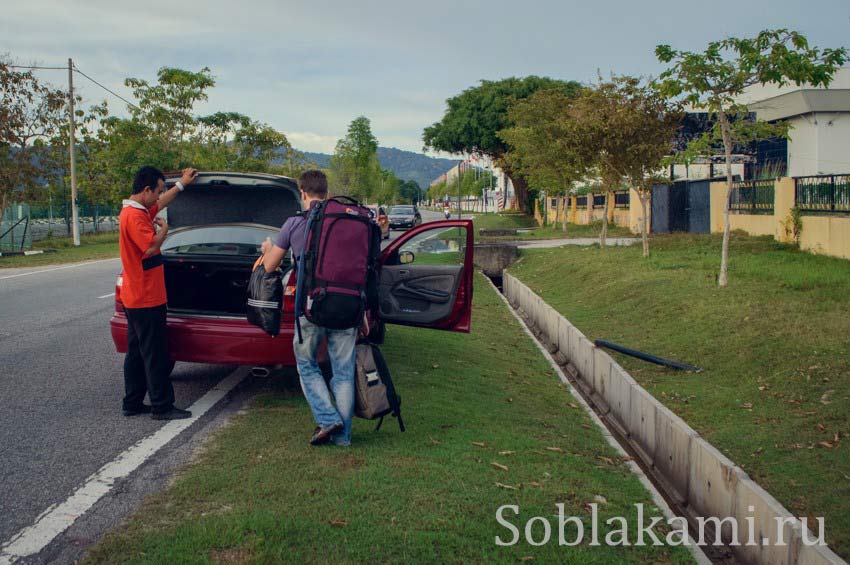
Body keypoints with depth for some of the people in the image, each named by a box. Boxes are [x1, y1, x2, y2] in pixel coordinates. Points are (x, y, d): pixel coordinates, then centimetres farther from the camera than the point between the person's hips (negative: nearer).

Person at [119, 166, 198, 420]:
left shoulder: (139, 210, 12)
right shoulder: (134, 216, -19)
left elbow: (161, 203, 31)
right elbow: (151, 247, -28)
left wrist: (182, 184, 39)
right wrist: (164, 228, -11)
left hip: (135, 298, 10)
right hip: (146, 298, -10)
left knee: (137, 352, 14)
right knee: (155, 354, -4)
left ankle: (133, 403, 20)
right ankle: (162, 406, 2)